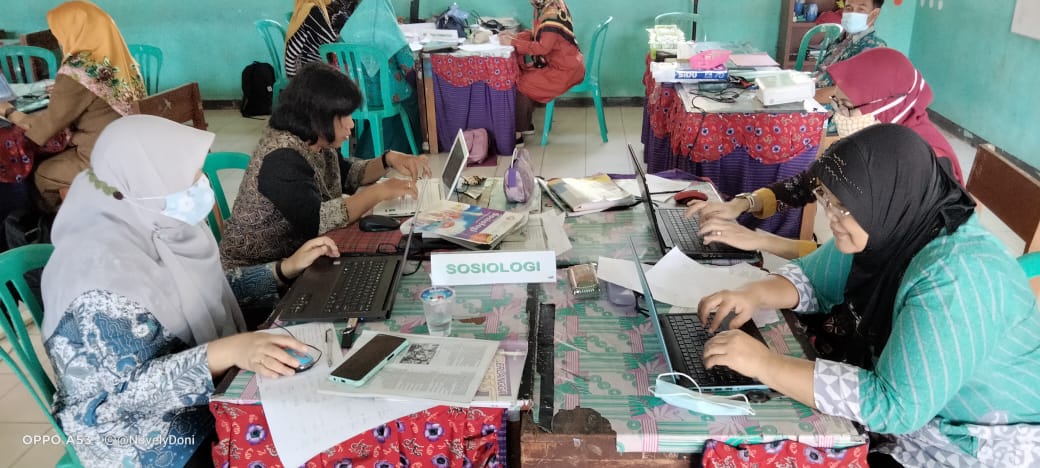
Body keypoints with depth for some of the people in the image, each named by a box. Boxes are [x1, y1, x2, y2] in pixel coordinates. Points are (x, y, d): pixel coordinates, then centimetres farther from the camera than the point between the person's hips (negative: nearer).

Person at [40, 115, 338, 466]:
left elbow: (205, 289, 8)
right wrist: (230, 352, -40)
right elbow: (131, 386, -28)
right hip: (136, 426, -7)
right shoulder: (105, 266, -27)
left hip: (205, 391, 7)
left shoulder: (159, 223, -5)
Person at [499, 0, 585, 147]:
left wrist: (513, 43, -23)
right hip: (557, 63, 9)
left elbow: (543, 47, -28)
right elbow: (536, 34, 13)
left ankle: (517, 134, -2)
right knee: (522, 75, 7)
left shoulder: (553, 13, -24)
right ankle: (527, 123, 15)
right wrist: (514, 37, -2)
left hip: (566, 69, -9)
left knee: (521, 84, -11)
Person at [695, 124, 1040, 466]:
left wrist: (764, 364, -35)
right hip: (912, 405, 7)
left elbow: (893, 406, -36)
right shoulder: (884, 229, -10)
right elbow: (813, 280, 5)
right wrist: (755, 294, -16)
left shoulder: (956, 280, -33)